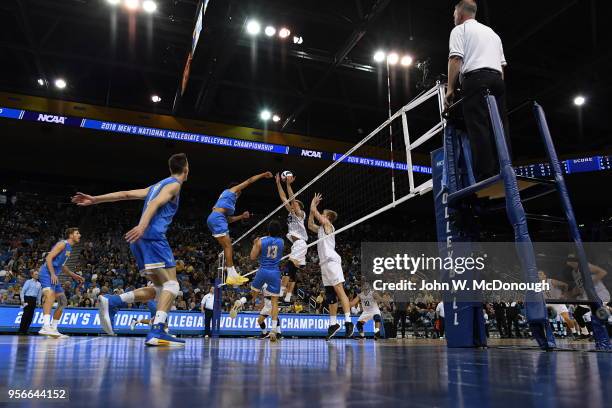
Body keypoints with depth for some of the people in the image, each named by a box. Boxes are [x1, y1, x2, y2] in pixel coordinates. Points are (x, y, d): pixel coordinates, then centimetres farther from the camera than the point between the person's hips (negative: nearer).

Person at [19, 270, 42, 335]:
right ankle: (21, 330, -5)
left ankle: (25, 330, 8)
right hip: (27, 298, -5)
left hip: (34, 300, 5)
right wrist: (22, 300, -11)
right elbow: (23, 291, -4)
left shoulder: (39, 284, 14)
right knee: (25, 314, -10)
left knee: (30, 315, 3)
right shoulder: (28, 282, 0)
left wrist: (38, 301, 13)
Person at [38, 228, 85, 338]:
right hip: (47, 273, -10)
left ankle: (53, 328, 17)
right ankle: (46, 327, -45)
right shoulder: (63, 244, -7)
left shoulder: (69, 248, 21)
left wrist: (74, 276, 28)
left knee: (63, 302, 12)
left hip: (54, 275, 11)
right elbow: (48, 257, -17)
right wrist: (53, 274, -25)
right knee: (50, 295, -32)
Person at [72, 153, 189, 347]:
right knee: (171, 284, -11)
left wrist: (95, 199, 20)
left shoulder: (156, 185, 28)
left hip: (140, 240, 8)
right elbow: (155, 203, -15)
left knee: (159, 288, 11)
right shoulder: (174, 184, 3)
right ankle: (157, 332, -25)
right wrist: (142, 226, -29)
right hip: (153, 236, -8)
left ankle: (111, 301, 1)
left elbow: (126, 194, 22)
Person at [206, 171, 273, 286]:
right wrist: (263, 175, 20)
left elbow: (229, 219, 32)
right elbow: (249, 181, 13)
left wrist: (242, 216, 32)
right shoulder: (232, 190, 13)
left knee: (227, 246, 9)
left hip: (213, 219, 9)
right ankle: (231, 276, -17)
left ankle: (232, 274, 9)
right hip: (217, 218, -9)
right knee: (228, 246, -13)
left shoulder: (228, 198, 34)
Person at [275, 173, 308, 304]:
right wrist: (278, 183, 14)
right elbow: (284, 198, 17)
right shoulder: (292, 213, 19)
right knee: (292, 272, 7)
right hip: (296, 244, 9)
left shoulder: (300, 213, -1)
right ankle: (288, 297, 8)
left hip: (300, 243, -9)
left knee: (289, 268, -19)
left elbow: (292, 199, -14)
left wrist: (288, 184, -17)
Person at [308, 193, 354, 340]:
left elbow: (313, 211, 0)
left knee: (339, 291, -16)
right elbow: (310, 225, 35)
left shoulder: (327, 224, 2)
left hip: (331, 261, -9)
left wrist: (313, 203, 22)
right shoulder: (321, 228, 25)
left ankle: (348, 322, -22)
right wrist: (314, 203, 33)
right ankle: (333, 324, 10)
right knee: (330, 295, 7)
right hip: (325, 263, 9)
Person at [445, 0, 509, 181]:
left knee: (479, 127, -14)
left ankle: (486, 175, -23)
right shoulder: (492, 32, 31)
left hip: (475, 79, -6)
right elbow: (502, 63, 24)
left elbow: (456, 59, -4)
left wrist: (450, 88, -4)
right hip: (497, 78, 7)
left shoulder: (459, 30, 10)